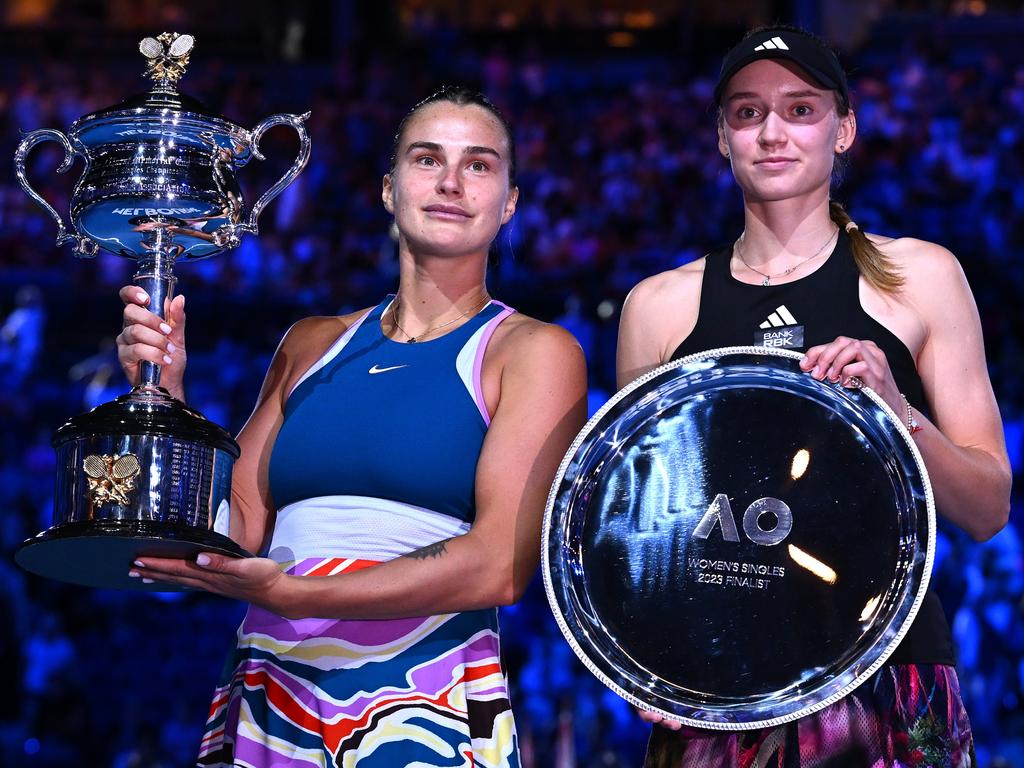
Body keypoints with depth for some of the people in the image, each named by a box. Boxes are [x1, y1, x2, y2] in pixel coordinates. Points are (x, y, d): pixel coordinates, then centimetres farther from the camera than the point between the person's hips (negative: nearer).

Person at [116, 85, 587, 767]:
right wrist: (167, 397, -2)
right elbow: (234, 537, 10)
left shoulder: (535, 352, -1)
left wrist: (289, 593, -19)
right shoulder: (311, 346, 14)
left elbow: (500, 565, -13)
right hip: (265, 703, 5)